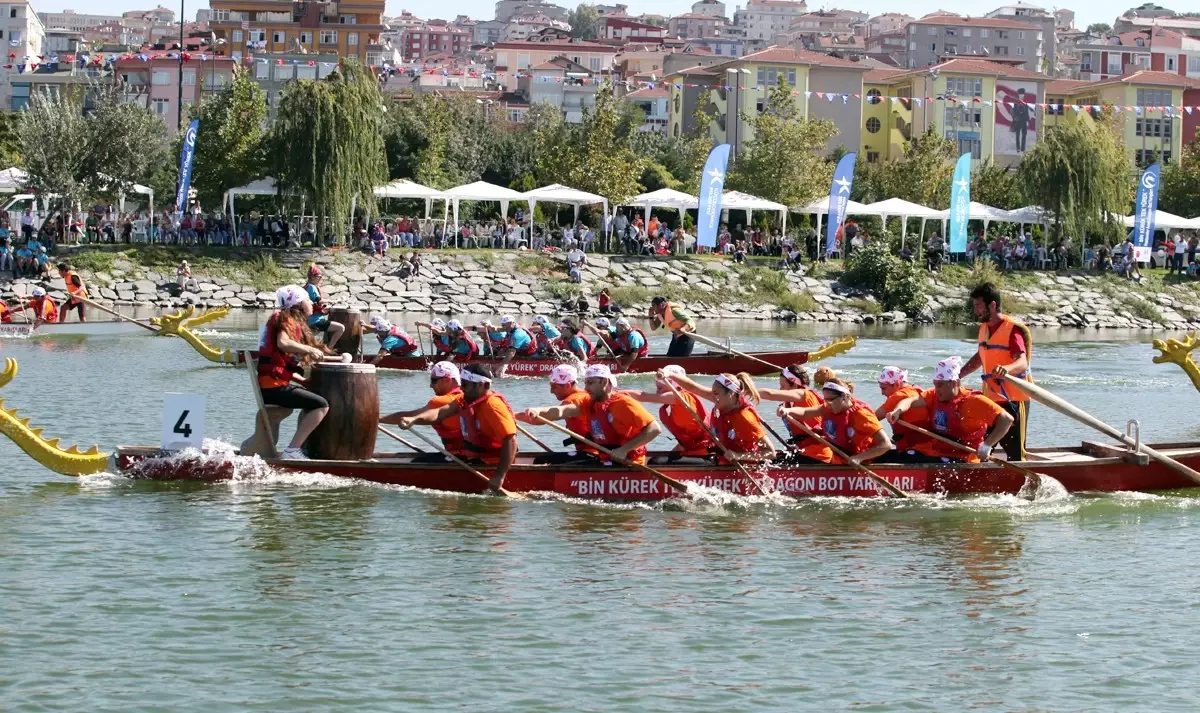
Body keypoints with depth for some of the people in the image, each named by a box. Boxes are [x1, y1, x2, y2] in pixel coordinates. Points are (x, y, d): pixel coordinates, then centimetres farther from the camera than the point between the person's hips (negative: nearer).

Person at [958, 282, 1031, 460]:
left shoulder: (1012, 329, -15)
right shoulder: (984, 328, 12)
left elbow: (1022, 363, -29)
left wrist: (1007, 369, -50)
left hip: (1012, 400, -8)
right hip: (989, 398, 8)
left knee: (1015, 455, -7)